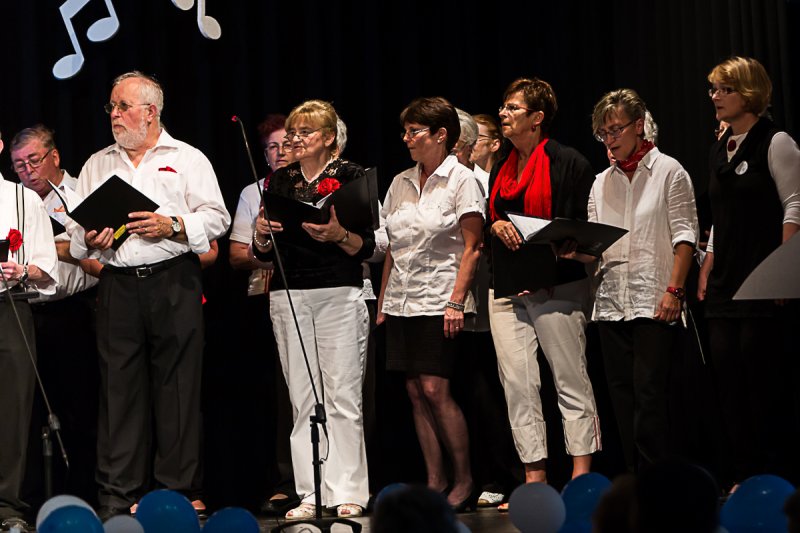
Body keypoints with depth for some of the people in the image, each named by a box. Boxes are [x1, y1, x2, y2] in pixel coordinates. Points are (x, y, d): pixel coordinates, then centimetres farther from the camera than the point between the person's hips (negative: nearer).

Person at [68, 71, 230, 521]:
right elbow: (78, 225, 18)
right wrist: (88, 239, -4)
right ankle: (117, 495, 6)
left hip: (174, 284, -3)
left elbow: (216, 217, 1)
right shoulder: (97, 165, 18)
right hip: (118, 286, 3)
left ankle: (178, 492, 4)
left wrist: (172, 227, -13)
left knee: (177, 387, -3)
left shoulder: (188, 159, 8)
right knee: (120, 387, 1)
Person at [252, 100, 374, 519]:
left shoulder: (351, 176, 3)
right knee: (303, 400, 2)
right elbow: (261, 253, 15)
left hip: (339, 294, -4)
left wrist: (338, 235, -18)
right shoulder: (280, 181, 15)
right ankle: (311, 494, 5)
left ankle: (347, 493, -2)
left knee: (343, 397, -6)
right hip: (288, 296, 4)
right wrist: (261, 233, -6)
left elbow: (366, 247, 0)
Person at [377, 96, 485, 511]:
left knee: (435, 390, -11)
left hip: (438, 300, -6)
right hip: (400, 301, 6)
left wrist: (456, 301, -15)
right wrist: (382, 302, 12)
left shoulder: (460, 180, -4)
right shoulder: (400, 184, 13)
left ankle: (464, 481, -1)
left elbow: (471, 248, -7)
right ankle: (434, 483, 9)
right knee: (415, 392, 4)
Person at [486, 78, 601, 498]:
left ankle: (581, 476, 0)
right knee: (517, 384, 3)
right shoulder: (501, 169, 18)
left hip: (556, 286, -7)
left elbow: (585, 226, -7)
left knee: (571, 380, -3)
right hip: (506, 288, 7)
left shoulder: (567, 162, -4)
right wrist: (496, 226, 2)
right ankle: (534, 477, 7)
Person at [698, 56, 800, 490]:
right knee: (726, 373, 3)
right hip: (725, 286, 7)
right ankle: (741, 475, 8)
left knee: (763, 376, -8)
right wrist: (706, 272, 16)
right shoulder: (719, 151, 18)